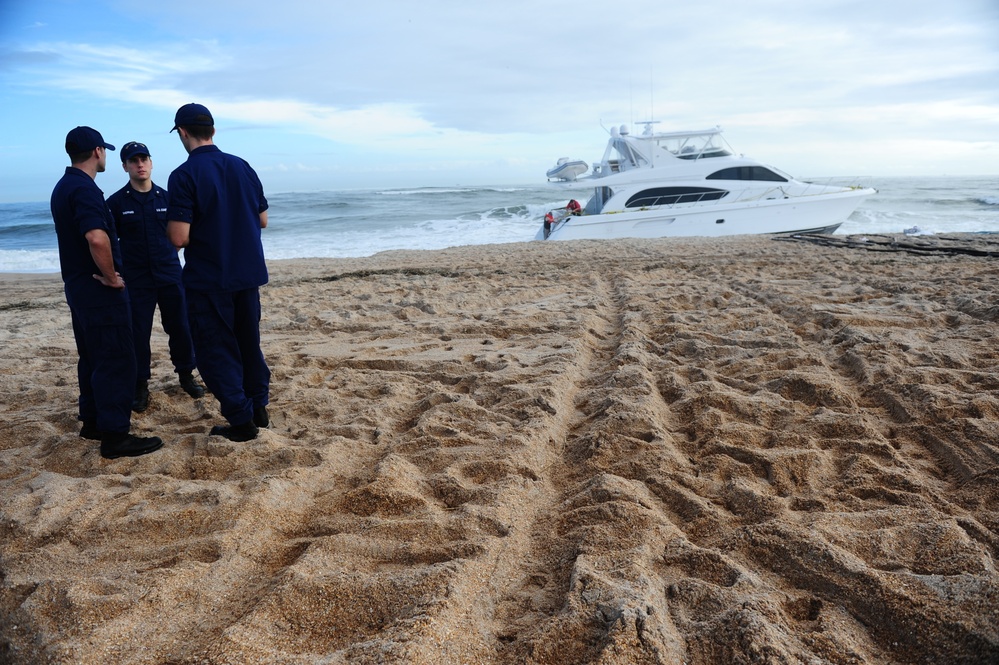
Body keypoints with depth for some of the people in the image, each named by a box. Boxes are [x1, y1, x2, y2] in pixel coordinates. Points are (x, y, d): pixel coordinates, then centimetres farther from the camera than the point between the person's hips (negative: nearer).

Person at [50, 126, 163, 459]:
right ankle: (115, 436, -5)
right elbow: (97, 238, -34)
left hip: (77, 284, 10)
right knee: (117, 360, -7)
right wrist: (111, 276, -21)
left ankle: (93, 421, 27)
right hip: (99, 287, -10)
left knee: (92, 357, 18)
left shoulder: (63, 187, 14)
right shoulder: (85, 188, -18)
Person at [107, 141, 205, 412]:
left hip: (170, 275, 2)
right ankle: (140, 386, 16)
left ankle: (186, 375, 24)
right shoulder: (116, 202, -1)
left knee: (180, 328, 6)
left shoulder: (166, 198, 6)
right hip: (136, 280, -2)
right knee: (138, 333, 3)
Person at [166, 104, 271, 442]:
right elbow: (262, 220, 10)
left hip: (208, 280, -6)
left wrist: (172, 226, 2)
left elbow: (179, 237, -19)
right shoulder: (242, 167, 3)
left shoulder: (183, 176, -14)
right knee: (249, 342, 18)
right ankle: (258, 408, 26)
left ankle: (241, 421, 7)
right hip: (248, 274, 6)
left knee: (216, 350, 5)